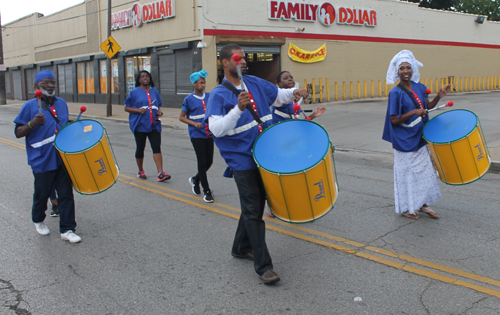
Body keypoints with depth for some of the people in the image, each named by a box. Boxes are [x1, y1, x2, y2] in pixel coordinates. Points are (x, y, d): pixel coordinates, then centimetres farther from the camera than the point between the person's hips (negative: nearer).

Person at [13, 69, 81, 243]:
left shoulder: (61, 103, 9)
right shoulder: (30, 106, -5)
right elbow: (18, 133, -6)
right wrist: (32, 124, -23)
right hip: (42, 160, -3)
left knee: (66, 194, 2)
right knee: (42, 194, 11)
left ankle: (67, 230, 10)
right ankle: (38, 220, 39)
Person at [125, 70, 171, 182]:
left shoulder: (155, 91, 13)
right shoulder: (134, 92, 2)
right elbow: (127, 108, 1)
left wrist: (159, 111, 0)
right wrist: (138, 110, -16)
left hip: (154, 124, 2)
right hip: (140, 125, -2)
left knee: (157, 147, -11)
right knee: (140, 148, 7)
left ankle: (160, 173, -17)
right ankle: (141, 171, 27)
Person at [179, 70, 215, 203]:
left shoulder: (209, 96, 8)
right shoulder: (189, 99, -3)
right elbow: (181, 117, 0)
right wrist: (194, 124, -14)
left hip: (209, 134, 5)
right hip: (197, 135, -4)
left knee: (209, 161, 7)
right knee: (202, 162, -4)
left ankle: (195, 179, 34)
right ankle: (206, 191, 4)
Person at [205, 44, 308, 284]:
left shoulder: (255, 84, 9)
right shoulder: (219, 95, -10)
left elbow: (278, 95, 24)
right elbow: (217, 129, -20)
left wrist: (294, 93, 3)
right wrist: (239, 109, -30)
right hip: (242, 161, -7)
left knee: (255, 205, 17)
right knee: (253, 212, -5)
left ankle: (241, 248, 36)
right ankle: (263, 266, 1)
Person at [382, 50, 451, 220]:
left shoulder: (419, 87, 4)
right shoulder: (396, 93, -15)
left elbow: (428, 106, 12)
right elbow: (394, 120, -17)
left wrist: (438, 96, -5)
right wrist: (414, 112, -26)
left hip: (420, 137, 7)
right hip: (405, 140, -7)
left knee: (425, 169, 14)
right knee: (406, 172, 3)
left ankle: (422, 204, 29)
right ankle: (405, 208, 19)